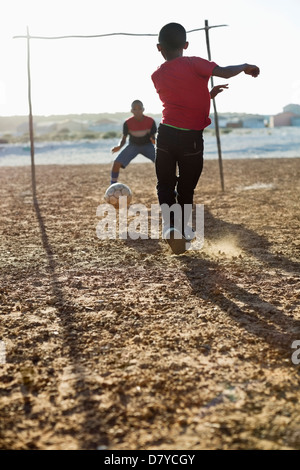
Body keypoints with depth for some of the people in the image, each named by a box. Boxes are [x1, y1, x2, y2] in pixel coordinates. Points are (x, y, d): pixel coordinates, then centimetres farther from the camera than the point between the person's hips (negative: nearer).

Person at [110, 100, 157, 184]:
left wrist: (154, 141, -33)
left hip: (147, 145, 0)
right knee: (116, 163, -22)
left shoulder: (150, 121, -18)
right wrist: (119, 147, -32)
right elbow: (124, 139, -9)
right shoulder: (128, 123, -19)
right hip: (133, 146, 0)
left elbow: (153, 136, -7)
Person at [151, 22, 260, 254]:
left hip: (167, 134, 2)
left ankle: (169, 225, -11)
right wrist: (245, 66, 1)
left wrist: (207, 94, 26)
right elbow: (225, 72, -17)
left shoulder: (157, 76, 7)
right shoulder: (193, 64, -8)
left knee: (165, 185, 12)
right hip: (192, 138, -2)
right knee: (186, 189, 12)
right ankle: (181, 232, 20)